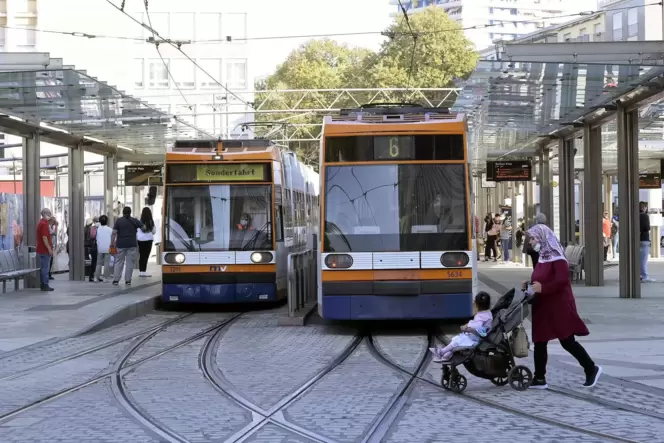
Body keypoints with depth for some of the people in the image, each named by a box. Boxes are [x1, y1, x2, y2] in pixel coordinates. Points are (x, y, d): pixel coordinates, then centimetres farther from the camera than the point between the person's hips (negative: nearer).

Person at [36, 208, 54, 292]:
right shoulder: (44, 224, -16)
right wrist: (49, 249, -20)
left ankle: (43, 285, 15)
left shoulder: (41, 222, 16)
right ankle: (45, 285, -6)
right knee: (45, 268, -7)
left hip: (41, 249, 10)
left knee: (43, 268, 12)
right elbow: (44, 237, -21)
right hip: (45, 250, -10)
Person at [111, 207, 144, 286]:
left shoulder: (118, 221, -1)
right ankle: (128, 280, 3)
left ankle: (116, 280, 1)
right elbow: (143, 227, 6)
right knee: (130, 262, 5)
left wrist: (112, 242, -2)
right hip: (132, 244, 0)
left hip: (120, 244, 0)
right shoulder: (134, 221, 2)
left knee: (119, 262, 7)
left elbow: (114, 232, -6)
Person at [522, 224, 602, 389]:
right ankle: (539, 378, 12)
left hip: (559, 306, -9)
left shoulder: (556, 258, -15)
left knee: (567, 341, -3)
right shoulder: (542, 257, 12)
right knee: (539, 342, 8)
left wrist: (543, 288, -27)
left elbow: (562, 280, -25)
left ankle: (591, 369, 11)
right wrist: (530, 285, 3)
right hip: (543, 306, 9)